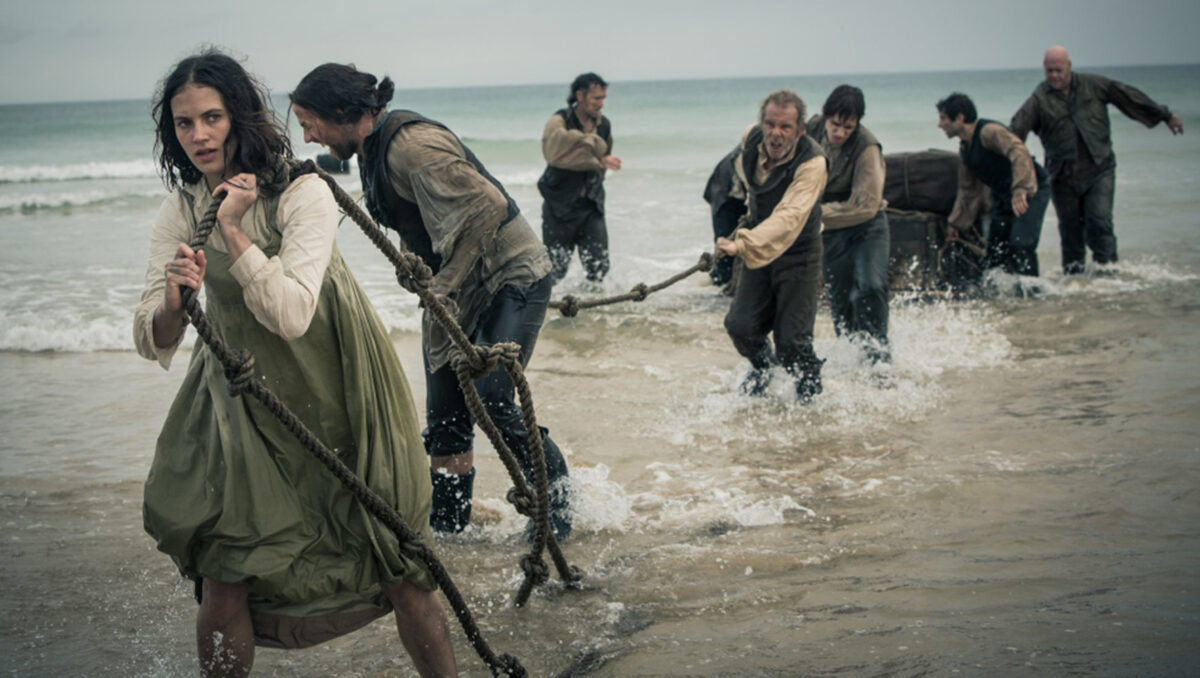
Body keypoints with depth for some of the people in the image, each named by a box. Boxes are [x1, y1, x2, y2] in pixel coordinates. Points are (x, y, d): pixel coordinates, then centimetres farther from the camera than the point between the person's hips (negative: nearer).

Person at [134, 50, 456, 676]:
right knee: (222, 576, -4)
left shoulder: (302, 193, -19)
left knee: (400, 569, 3)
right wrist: (174, 301, -32)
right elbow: (151, 344, -11)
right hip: (243, 396, 3)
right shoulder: (180, 212, -6)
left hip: (335, 392, -3)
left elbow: (291, 315, -31)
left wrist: (231, 229, -28)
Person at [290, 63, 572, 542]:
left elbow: (485, 206, -31)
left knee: (491, 400, -15)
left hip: (510, 275, -9)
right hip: (454, 284, 9)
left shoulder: (412, 144, -25)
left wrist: (445, 284, -26)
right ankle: (446, 523, 19)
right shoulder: (371, 150, 6)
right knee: (445, 413, 7)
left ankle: (554, 490, 8)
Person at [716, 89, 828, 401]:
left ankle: (811, 390, 24)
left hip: (798, 253, -5)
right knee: (740, 325, -4)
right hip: (758, 247, 5)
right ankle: (762, 367, 31)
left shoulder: (812, 163, -31)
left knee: (791, 340, -9)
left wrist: (745, 245, -58)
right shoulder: (750, 137, -12)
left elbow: (789, 218, -45)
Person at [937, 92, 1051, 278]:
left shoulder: (989, 131, -21)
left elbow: (1020, 153, -37)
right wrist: (955, 222, 19)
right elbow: (968, 191, 18)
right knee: (995, 249, 6)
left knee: (1020, 247, -20)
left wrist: (1021, 190, -49)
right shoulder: (964, 147, 9)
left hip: (1031, 192, -9)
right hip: (1003, 196, 9)